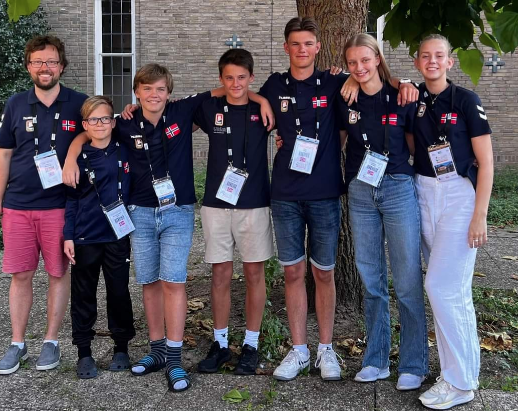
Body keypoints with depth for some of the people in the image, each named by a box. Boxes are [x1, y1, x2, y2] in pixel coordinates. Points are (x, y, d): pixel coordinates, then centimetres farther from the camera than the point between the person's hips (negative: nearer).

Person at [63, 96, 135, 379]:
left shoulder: (125, 153, 1)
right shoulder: (79, 158, -1)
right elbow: (71, 199, 1)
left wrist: (134, 227, 2)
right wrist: (68, 236, -4)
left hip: (117, 236, 0)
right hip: (85, 238, 0)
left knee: (119, 292, 9)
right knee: (84, 295, 8)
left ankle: (121, 347, 24)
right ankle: (84, 352, 20)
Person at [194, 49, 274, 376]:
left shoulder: (262, 110, 1)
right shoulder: (210, 109, 4)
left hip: (254, 203, -1)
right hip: (217, 203, 1)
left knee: (254, 274, 5)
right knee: (221, 274, 6)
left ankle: (251, 345, 17)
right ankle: (220, 343, 19)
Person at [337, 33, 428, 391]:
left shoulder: (401, 98, -2)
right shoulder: (344, 102, 4)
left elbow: (416, 143, 9)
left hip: (399, 190, -2)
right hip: (360, 193, 3)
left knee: (408, 283, 1)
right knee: (372, 281, 10)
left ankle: (413, 365, 15)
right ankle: (376, 360, 23)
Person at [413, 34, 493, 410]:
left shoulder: (466, 101, -6)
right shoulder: (413, 100, 6)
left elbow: (486, 162, -7)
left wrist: (480, 216, -12)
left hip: (459, 195, -5)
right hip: (424, 194, 5)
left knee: (443, 286, -9)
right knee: (454, 288, 11)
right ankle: (463, 370, 22)